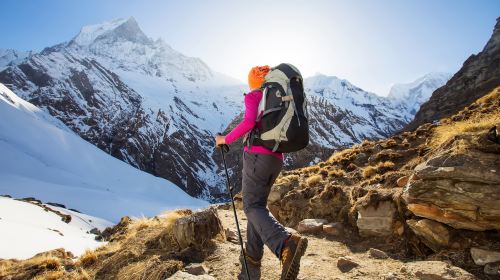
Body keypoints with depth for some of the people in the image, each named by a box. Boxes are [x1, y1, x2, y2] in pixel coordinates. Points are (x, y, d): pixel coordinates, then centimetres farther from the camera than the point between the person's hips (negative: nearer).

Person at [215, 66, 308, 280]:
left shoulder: (253, 96, 1)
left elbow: (249, 122, -17)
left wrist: (226, 139, -5)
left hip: (257, 155, -7)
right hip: (276, 160, 8)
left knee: (253, 207, -10)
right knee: (257, 205, 11)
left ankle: (286, 245, -35)